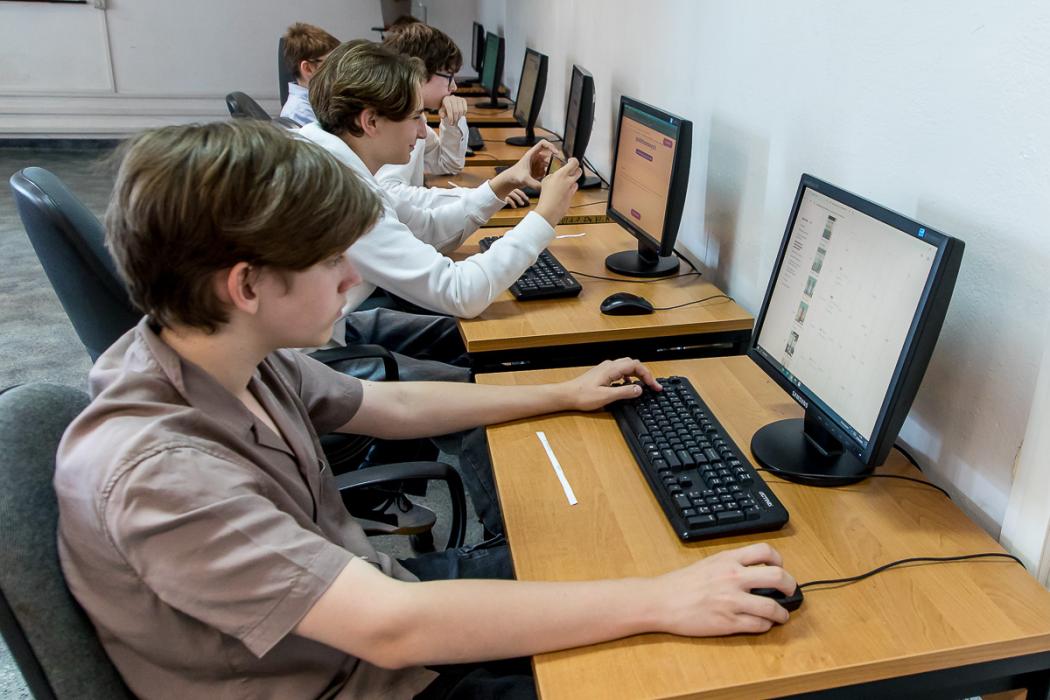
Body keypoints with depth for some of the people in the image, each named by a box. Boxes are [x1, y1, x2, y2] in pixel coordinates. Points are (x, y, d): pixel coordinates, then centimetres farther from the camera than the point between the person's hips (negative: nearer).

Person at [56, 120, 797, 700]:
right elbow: (391, 628, -38)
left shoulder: (240, 358, -9)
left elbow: (395, 406, 6)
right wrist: (662, 600, -35)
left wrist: (563, 395, 12)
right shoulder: (155, 468, -34)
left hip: (361, 591, 7)